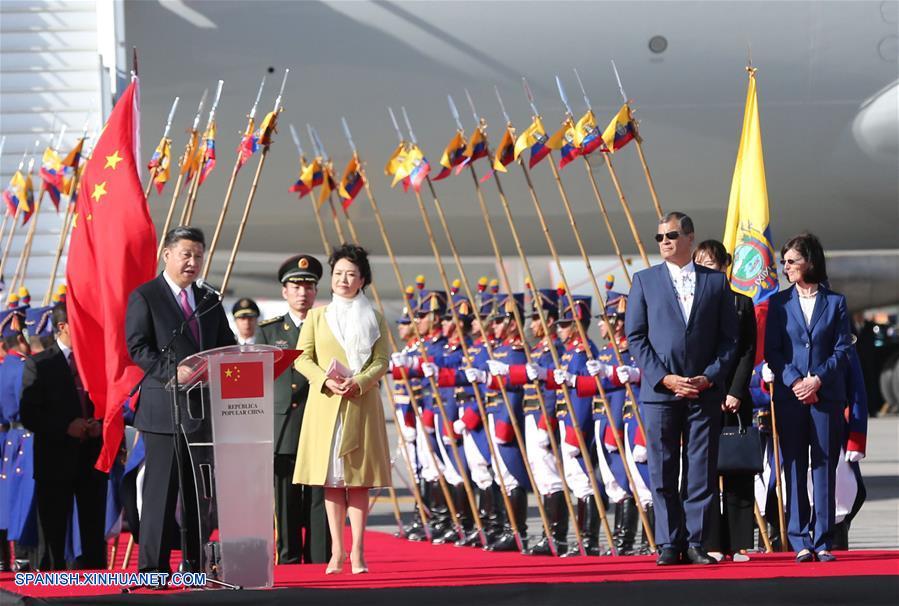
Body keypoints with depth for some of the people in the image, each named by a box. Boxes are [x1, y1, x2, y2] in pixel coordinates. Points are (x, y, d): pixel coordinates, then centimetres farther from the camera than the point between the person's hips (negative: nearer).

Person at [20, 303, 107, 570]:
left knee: (94, 538, 4)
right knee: (53, 536, 0)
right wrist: (66, 427, -17)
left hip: (93, 460, 3)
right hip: (55, 461, -3)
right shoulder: (38, 365, 0)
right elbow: (29, 415, -6)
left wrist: (100, 425, -5)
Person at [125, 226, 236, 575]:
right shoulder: (144, 297, 0)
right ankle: (153, 565, -6)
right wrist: (172, 372, -21)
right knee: (161, 486, -7)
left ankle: (196, 563, 12)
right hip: (164, 408, -6)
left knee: (200, 490, 7)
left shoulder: (210, 302, 18)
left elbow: (227, 347, 18)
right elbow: (137, 346, -8)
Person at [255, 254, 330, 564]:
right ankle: (288, 561, 4)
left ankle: (320, 564, 0)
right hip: (282, 430, 0)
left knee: (319, 500, -2)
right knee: (285, 503, 0)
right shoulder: (268, 331, 13)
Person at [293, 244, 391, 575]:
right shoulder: (317, 316, 11)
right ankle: (336, 550, 2)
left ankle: (357, 551, -2)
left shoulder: (374, 318, 9)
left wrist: (358, 382, -15)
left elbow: (381, 361, 2)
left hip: (361, 403, -1)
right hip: (325, 403, 1)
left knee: (358, 477, -2)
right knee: (330, 478, -1)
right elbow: (302, 358, 5)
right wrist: (326, 380, -13)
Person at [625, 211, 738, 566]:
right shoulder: (644, 281, 7)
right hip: (660, 390, 0)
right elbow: (635, 336, 2)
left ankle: (695, 543, 5)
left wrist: (710, 376, -8)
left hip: (705, 390, 0)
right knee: (663, 473, 1)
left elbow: (729, 337, 6)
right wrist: (664, 378, -8)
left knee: (702, 471, 0)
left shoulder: (716, 282, 8)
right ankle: (669, 544, 6)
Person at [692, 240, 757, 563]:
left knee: (738, 472, -1)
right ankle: (712, 544, -1)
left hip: (734, 399, 0)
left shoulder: (741, 304, 8)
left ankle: (739, 543, 2)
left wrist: (735, 393, -8)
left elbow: (748, 353, 4)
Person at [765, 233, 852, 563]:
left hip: (827, 396, -1)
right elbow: (772, 351, 4)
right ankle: (801, 542, 3)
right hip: (789, 396, 1)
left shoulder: (835, 302, 6)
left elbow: (842, 349, 2)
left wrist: (818, 380, -11)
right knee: (795, 467, 0)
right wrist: (794, 381, -10)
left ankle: (823, 541, 2)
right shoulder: (779, 303, 9)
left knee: (825, 466, -1)